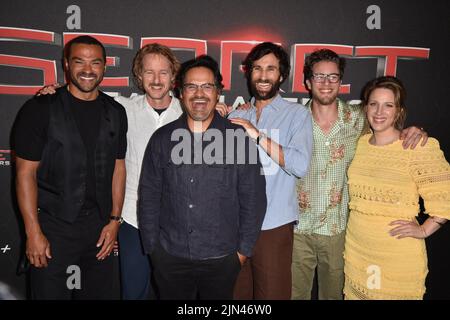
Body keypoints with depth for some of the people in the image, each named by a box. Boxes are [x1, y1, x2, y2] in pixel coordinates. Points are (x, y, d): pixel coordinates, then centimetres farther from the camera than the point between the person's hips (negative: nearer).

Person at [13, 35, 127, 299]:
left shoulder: (115, 112, 5)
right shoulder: (40, 109, -6)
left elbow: (118, 168, 7)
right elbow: (26, 172, -7)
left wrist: (114, 220, 2)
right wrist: (33, 232, -10)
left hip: (100, 227, 4)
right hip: (53, 226, -3)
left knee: (100, 292, 15)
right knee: (49, 292, 9)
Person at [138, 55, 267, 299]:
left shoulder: (238, 138, -4)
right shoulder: (162, 139, 1)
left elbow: (253, 198, -2)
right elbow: (148, 197, 5)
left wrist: (243, 249, -1)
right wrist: (151, 247, 3)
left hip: (222, 259, -1)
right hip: (169, 257, 1)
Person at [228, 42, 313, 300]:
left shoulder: (297, 114, 0)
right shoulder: (237, 116, 12)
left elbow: (301, 165, -15)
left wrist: (258, 135, -16)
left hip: (274, 226, -3)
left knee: (272, 293, 8)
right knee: (236, 293, 15)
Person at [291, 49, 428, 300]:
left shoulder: (357, 118, -3)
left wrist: (415, 131, -11)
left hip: (337, 229, 1)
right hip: (298, 227, -1)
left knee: (333, 293, 20)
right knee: (295, 293, 14)